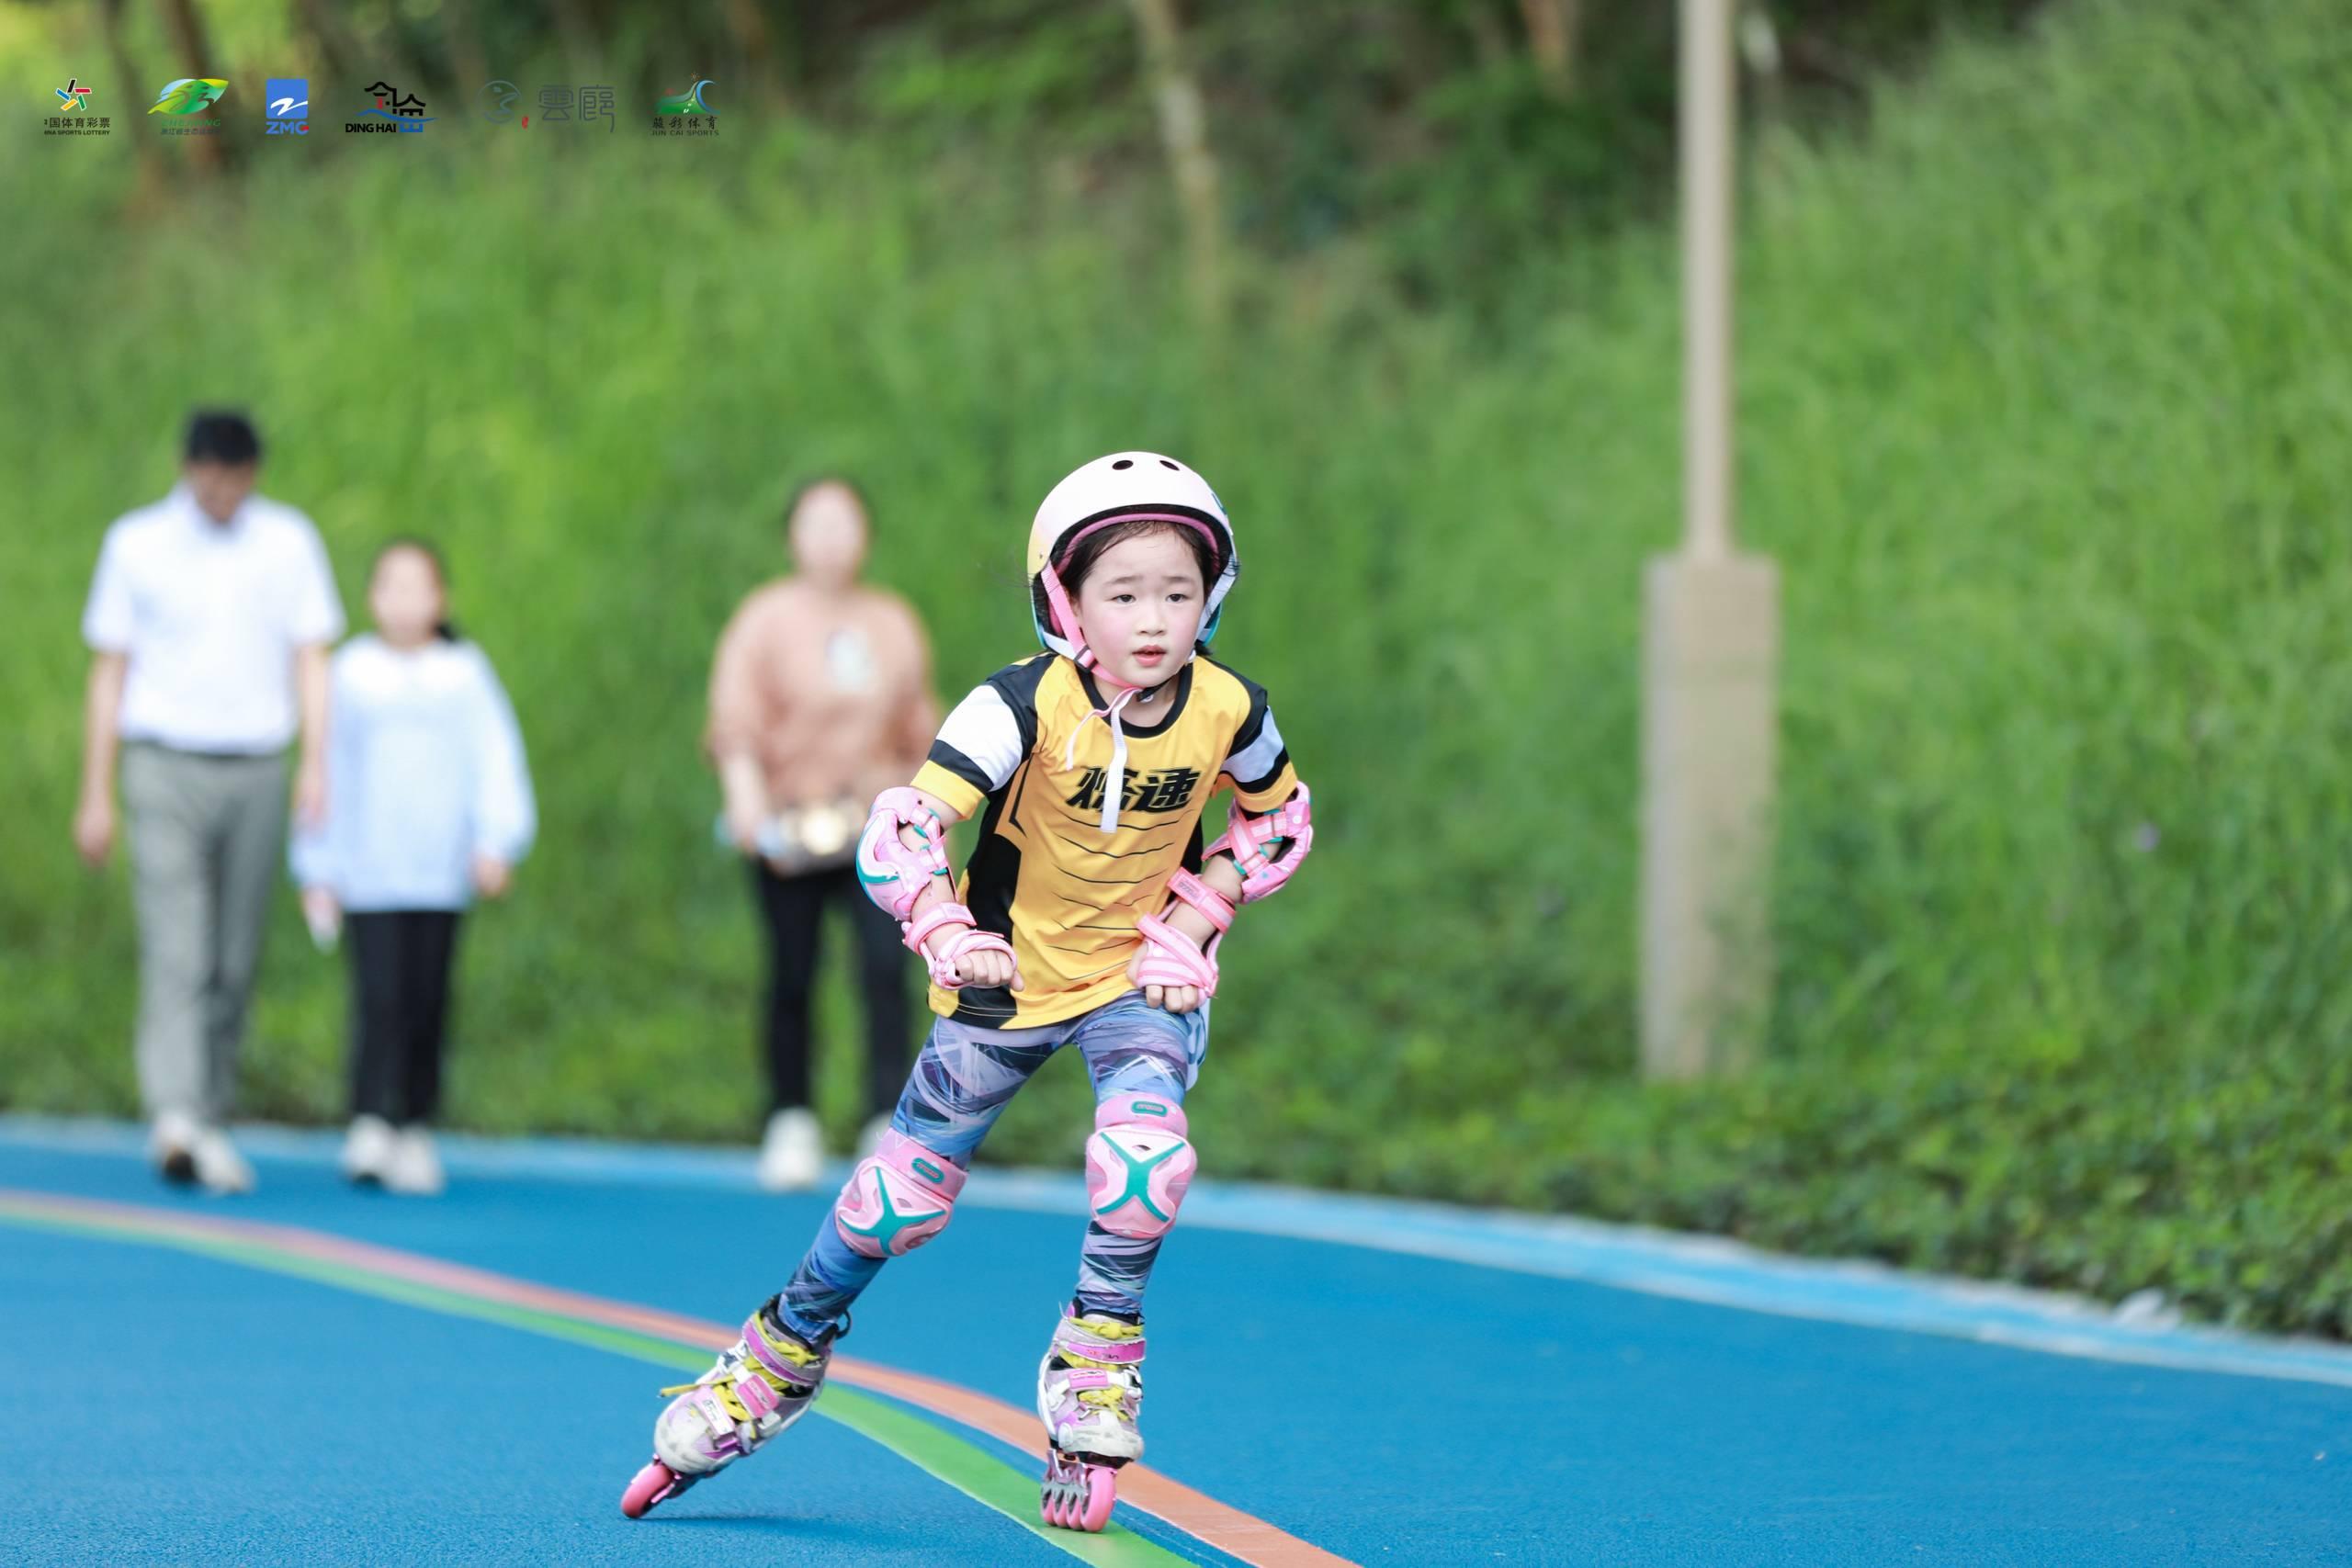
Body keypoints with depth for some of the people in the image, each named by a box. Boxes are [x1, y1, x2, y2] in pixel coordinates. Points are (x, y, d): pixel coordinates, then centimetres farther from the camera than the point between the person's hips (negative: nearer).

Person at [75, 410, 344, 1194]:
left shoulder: (289, 541, 6)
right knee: (176, 953, -14)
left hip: (256, 771, 2)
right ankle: (176, 1119, -26)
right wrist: (95, 796, 2)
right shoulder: (136, 543, 2)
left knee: (235, 962, 4)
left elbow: (311, 660, 5)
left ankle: (211, 1124, 13)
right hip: (165, 767, -2)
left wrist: (317, 763, -10)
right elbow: (109, 673, 6)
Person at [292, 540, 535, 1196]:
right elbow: (328, 767, 11)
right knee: (379, 994, -12)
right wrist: (318, 870, 10)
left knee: (428, 1000, 3)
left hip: (442, 871, 1)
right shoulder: (352, 673, 7)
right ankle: (371, 1124, -15)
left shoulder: (466, 673, 7)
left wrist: (496, 843, -7)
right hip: (368, 871, -1)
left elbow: (496, 759, 5)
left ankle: (416, 1129, 12)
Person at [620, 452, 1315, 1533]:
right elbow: (901, 831, -33)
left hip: (1140, 974, 1)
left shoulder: (1227, 713, -16)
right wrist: (951, 937, -51)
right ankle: (780, 1361, 29)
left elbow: (1278, 819, 7)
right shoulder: (1026, 704, -26)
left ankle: (1095, 1366, -1)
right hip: (1012, 970, -1)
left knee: (1145, 1155, -26)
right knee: (904, 1196, 5)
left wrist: (1191, 920, -4)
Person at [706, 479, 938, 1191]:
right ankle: (791, 1125, 18)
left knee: (886, 966, -12)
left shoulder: (894, 625, 11)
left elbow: (918, 726, 18)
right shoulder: (765, 621, -2)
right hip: (791, 830, -2)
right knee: (791, 979, 3)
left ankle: (889, 1125, -11)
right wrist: (744, 792, -27)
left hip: (875, 827, 2)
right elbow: (736, 715, -13)